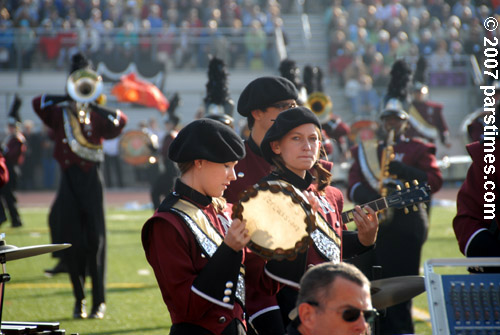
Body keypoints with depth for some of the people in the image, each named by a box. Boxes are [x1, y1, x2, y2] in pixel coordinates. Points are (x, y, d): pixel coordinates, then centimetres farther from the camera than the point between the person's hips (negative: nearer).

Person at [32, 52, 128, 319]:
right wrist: (68, 99, -13)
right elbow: (38, 103, -6)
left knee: (96, 239, -5)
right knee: (71, 240, 1)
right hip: (68, 181, 1)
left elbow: (120, 121, -10)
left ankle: (99, 301, -1)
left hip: (91, 180, -1)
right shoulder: (59, 113, 12)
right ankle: (79, 300, 9)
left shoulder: (97, 116, 9)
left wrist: (92, 106, -15)